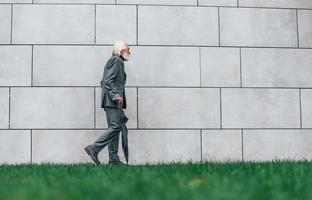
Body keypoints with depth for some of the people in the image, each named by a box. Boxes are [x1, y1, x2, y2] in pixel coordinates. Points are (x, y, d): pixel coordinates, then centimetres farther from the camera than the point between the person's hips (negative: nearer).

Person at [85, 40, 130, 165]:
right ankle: (94, 148, -15)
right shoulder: (116, 60, -6)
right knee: (116, 127, -15)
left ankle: (113, 158, 5)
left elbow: (103, 82, 26)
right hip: (112, 100, -11)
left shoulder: (116, 61, 25)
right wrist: (115, 95, -24)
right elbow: (108, 80, -17)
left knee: (114, 128, 6)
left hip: (113, 101, 11)